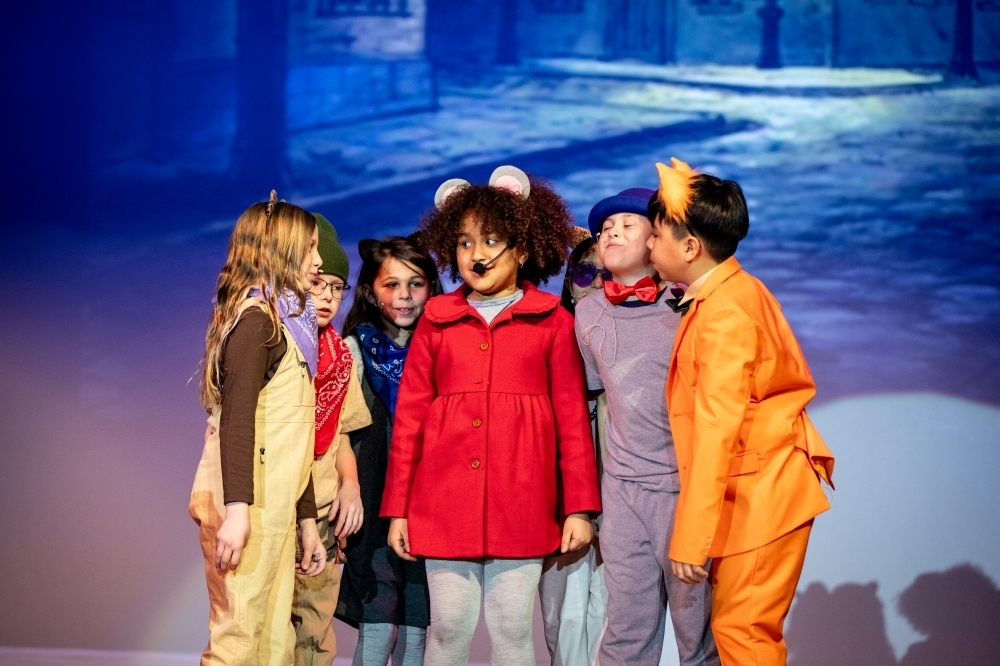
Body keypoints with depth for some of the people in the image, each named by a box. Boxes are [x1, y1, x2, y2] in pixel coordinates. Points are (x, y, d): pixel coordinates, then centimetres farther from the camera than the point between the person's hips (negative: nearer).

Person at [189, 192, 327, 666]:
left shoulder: (283, 322, 20)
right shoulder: (257, 317, -7)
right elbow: (237, 415, -18)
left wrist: (306, 521, 22)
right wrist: (237, 509, -27)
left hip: (272, 507, 9)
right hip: (248, 508, -9)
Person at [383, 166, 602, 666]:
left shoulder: (553, 322, 2)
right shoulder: (436, 321, 7)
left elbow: (573, 418, 2)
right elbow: (409, 417, 7)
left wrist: (580, 507, -1)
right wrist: (397, 509, 5)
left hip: (520, 507, -1)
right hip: (445, 506, 1)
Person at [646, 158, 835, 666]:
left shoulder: (724, 314, -19)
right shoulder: (736, 290, 11)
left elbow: (718, 426, -23)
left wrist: (691, 537, -23)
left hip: (761, 492, -10)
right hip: (752, 490, 10)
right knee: (734, 624, 13)